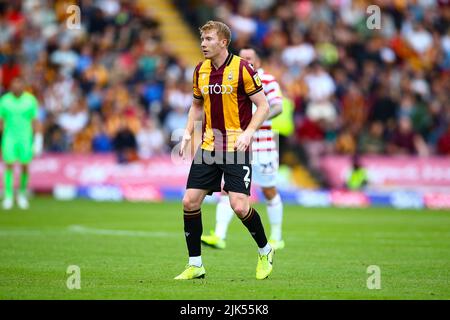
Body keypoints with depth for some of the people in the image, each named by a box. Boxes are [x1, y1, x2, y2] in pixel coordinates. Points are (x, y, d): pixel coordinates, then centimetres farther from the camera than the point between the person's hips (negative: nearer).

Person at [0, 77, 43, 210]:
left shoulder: (31, 100, -3)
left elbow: (35, 121, 0)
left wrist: (38, 141, -4)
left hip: (25, 139, 0)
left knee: (25, 167, 2)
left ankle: (22, 194, 23)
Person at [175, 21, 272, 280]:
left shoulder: (242, 69, -10)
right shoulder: (200, 71, 7)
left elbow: (264, 106, -7)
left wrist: (248, 133, -20)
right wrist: (188, 133, 8)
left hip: (236, 147, -6)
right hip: (208, 147, 6)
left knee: (239, 206, -13)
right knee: (190, 201, -3)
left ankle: (265, 251, 14)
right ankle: (195, 264, 9)